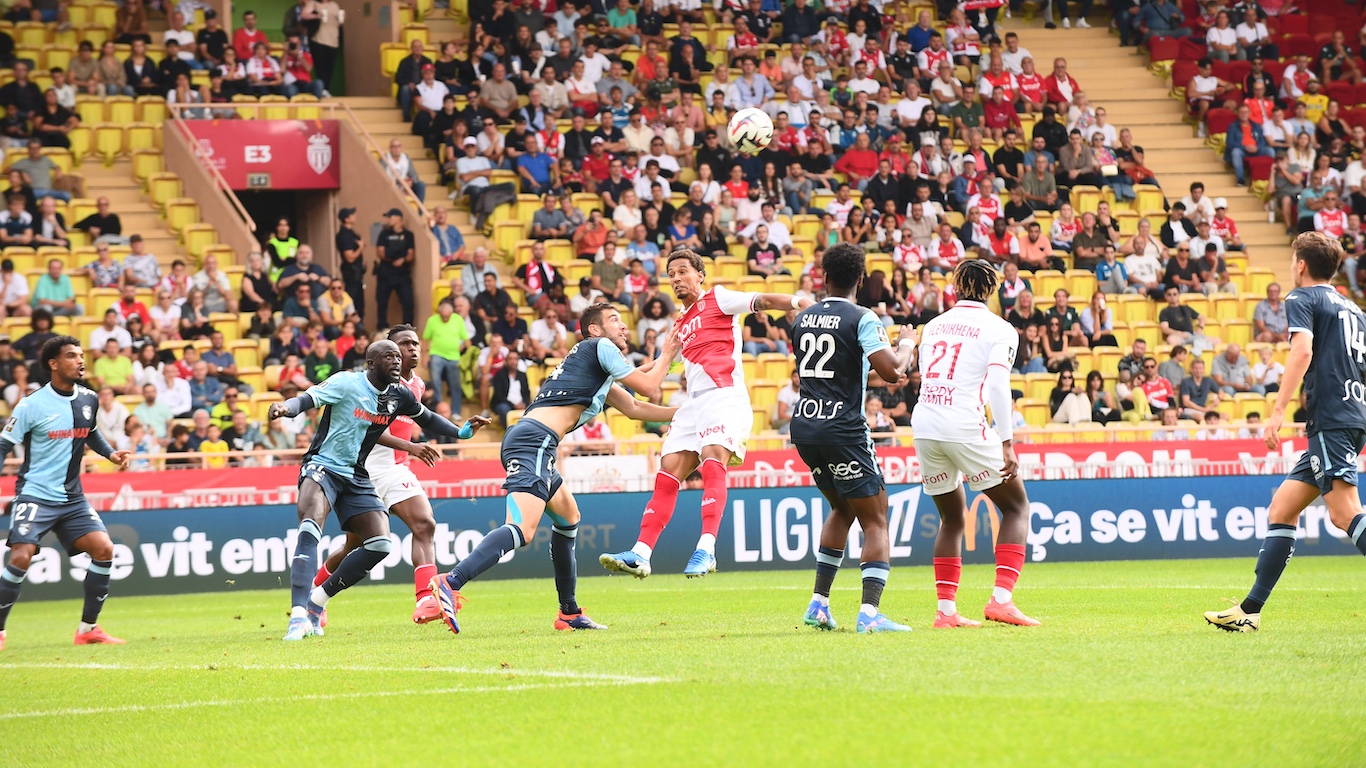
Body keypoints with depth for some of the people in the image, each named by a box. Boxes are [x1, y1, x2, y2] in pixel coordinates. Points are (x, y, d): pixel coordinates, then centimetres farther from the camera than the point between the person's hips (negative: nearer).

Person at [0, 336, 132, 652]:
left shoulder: (88, 400, 6)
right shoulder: (32, 406, -11)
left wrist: (111, 453, 10)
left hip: (72, 497, 6)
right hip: (35, 494, -6)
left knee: (103, 548, -8)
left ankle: (88, 629, 3)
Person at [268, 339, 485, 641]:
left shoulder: (399, 395, 5)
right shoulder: (347, 383, -14)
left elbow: (426, 419, 24)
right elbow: (308, 399, -25)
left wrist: (460, 432, 13)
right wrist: (284, 408, -46)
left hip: (356, 477, 7)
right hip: (322, 467, -7)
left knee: (380, 544, -5)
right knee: (310, 528, -30)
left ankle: (316, 601, 6)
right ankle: (298, 616, -39)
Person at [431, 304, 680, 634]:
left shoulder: (600, 374, 31)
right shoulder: (600, 346, 5)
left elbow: (634, 408, 39)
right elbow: (648, 388, 5)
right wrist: (665, 357, 23)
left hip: (524, 438, 10)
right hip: (534, 441, -10)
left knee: (567, 517, 26)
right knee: (523, 530, -25)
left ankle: (569, 613, 29)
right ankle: (450, 583, -40)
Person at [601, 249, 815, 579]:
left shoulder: (717, 298, 6)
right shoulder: (681, 324, 26)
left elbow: (761, 301, -8)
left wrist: (796, 301, -26)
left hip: (725, 395, -8)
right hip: (694, 403, 8)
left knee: (713, 461, -27)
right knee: (667, 475, -2)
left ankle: (706, 549, -39)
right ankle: (640, 555, -6)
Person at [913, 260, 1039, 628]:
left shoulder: (933, 326, 16)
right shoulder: (999, 329, 0)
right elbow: (997, 385, -11)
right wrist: (1006, 443, -12)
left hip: (924, 427, 5)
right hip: (966, 428, -5)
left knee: (952, 519, 19)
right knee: (1016, 506, 9)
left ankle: (946, 610, 11)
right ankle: (1002, 598, -7)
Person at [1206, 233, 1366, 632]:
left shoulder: (1302, 299, 0)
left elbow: (1303, 350, -17)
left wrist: (1278, 412, -21)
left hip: (1331, 420, -9)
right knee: (1281, 509, 10)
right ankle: (1251, 610, 9)